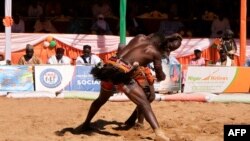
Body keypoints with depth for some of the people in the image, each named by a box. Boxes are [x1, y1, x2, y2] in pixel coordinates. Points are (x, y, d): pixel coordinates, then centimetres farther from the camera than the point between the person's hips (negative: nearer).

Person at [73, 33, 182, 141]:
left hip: (108, 67, 6)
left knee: (102, 99, 29)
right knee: (144, 103, -2)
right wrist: (161, 76, 40)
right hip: (123, 72, -6)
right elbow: (161, 77, 17)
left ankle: (85, 124, 45)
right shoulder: (155, 53, 10)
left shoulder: (139, 37, 22)